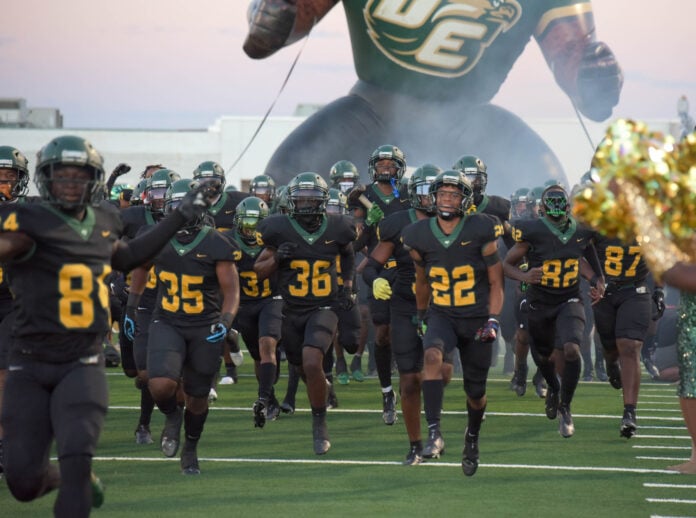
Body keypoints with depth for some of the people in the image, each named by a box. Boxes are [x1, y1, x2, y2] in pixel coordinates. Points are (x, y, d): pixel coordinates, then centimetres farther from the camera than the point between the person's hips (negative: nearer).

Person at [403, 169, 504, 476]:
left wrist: (493, 320, -12)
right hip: (441, 316, 1)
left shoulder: (481, 232, -9)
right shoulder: (420, 236, -1)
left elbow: (495, 282, -2)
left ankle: (472, 437, 40)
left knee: (475, 392, 9)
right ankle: (434, 433, -34)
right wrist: (420, 315, 25)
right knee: (432, 355, -33)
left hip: (476, 319, -1)